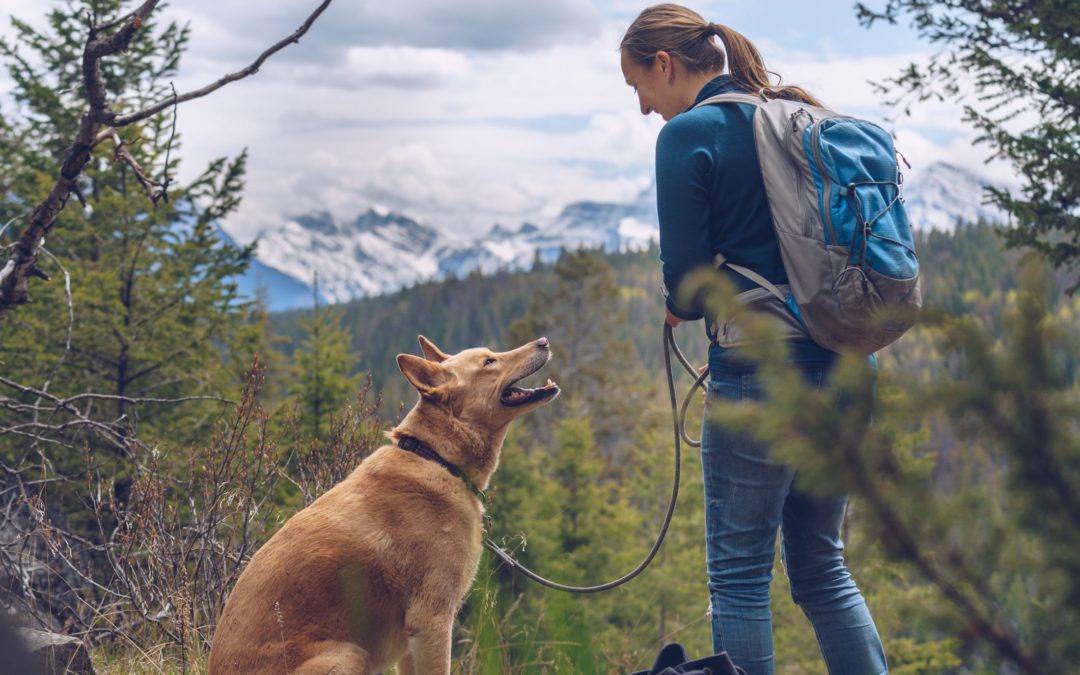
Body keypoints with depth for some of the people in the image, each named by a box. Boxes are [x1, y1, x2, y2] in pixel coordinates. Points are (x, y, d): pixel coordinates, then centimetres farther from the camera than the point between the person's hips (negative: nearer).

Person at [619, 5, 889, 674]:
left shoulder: (689, 134, -8)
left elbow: (687, 282, -10)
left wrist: (684, 306, 13)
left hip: (760, 377, -7)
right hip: (842, 369, 7)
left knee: (740, 573, 4)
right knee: (823, 566, 17)